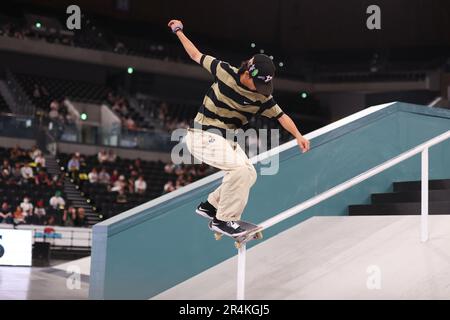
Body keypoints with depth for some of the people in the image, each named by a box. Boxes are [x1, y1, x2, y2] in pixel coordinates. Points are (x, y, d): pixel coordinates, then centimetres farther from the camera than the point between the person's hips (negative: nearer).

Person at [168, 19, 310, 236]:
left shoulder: (261, 97, -5)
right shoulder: (225, 71, -14)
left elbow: (281, 116, 0)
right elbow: (196, 55, 0)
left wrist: (297, 135, -17)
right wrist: (179, 32, 7)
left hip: (227, 140, 7)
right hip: (203, 136, -7)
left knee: (249, 175, 3)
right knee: (240, 168, -25)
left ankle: (210, 206, 19)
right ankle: (223, 220, -16)